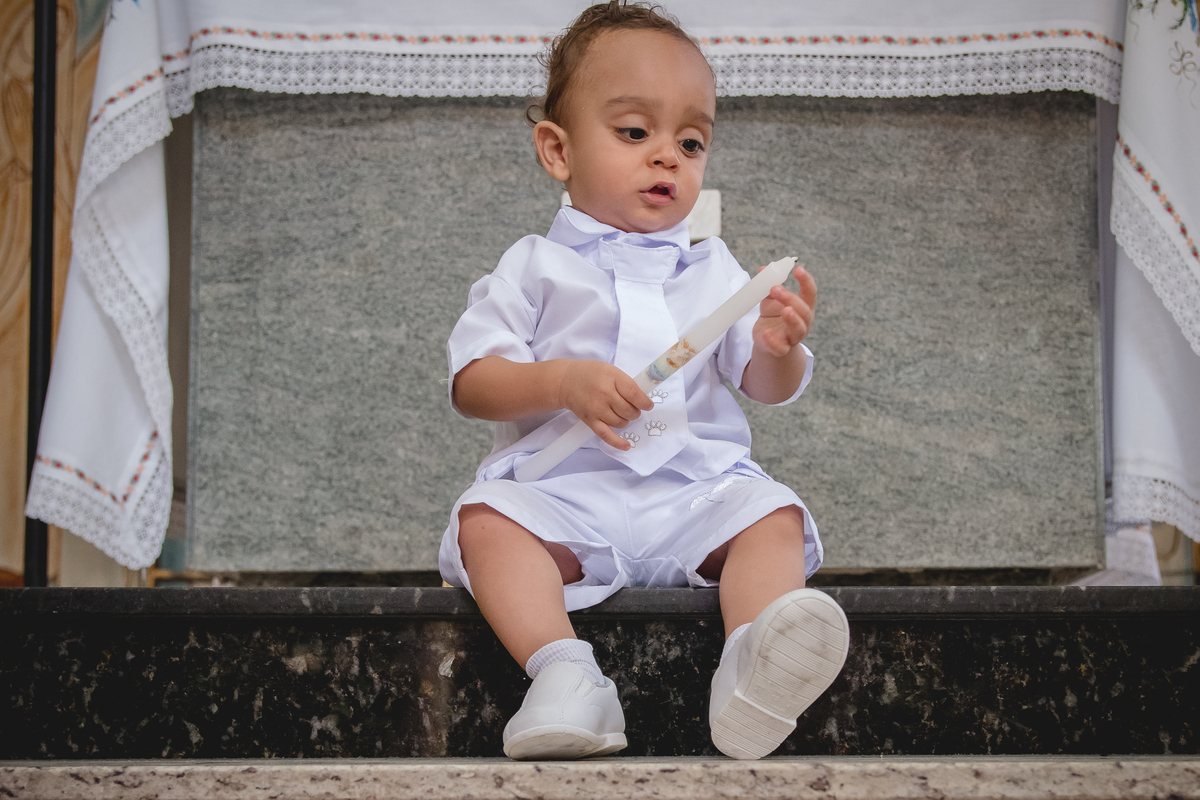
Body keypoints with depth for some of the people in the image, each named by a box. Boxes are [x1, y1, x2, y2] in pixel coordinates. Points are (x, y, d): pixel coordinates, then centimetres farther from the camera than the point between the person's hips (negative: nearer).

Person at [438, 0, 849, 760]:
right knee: (487, 519, -29)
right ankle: (564, 672, -48)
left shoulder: (712, 269, 17)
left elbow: (769, 387, 11)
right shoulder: (535, 268, 10)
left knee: (773, 516, -25)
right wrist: (563, 382, -17)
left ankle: (753, 669, -49)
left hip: (699, 489, 2)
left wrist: (779, 348, -14)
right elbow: (471, 383, 1)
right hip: (565, 491, -2)